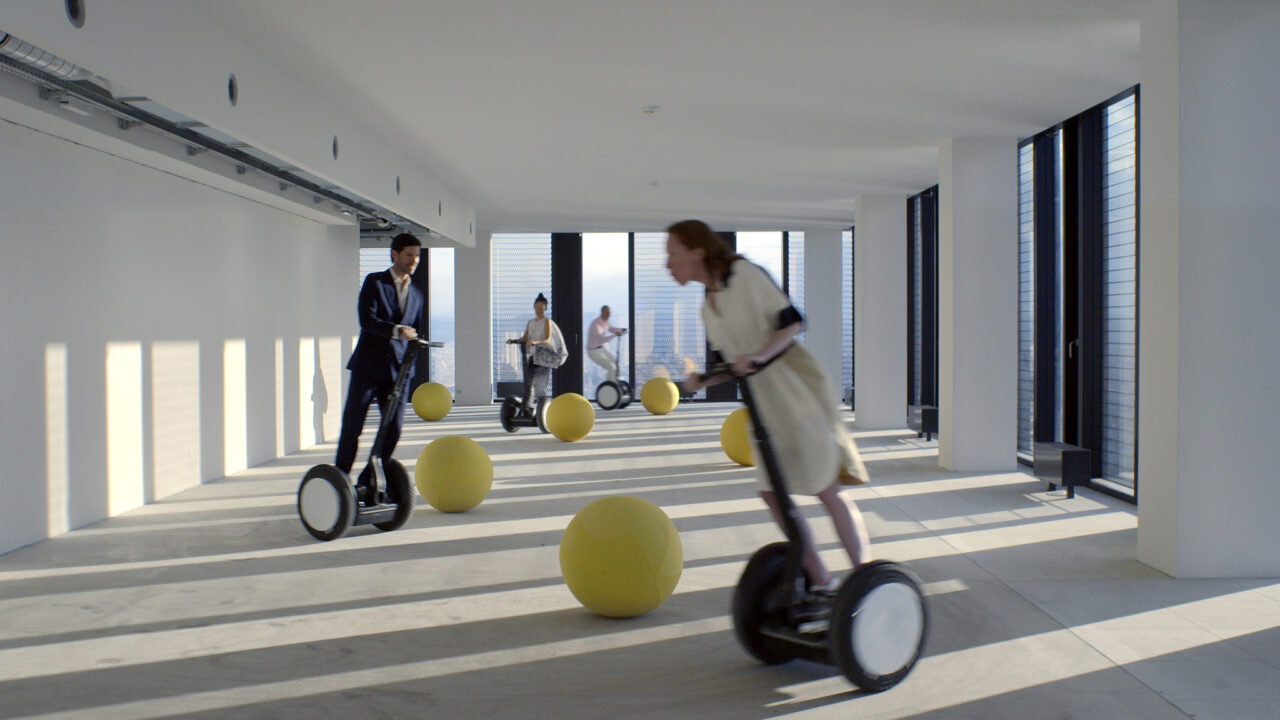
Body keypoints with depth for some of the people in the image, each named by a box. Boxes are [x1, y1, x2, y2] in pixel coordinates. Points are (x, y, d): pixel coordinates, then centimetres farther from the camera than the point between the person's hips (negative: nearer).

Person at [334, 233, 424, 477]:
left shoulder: (416, 294, 16)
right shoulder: (374, 282, 1)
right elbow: (367, 320, -12)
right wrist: (396, 330, -26)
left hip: (397, 370, 4)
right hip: (368, 367, -4)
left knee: (393, 430, 1)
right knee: (352, 427, -1)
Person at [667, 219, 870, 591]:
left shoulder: (745, 274, -12)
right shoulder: (708, 307, 12)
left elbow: (791, 321, -17)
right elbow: (727, 362, 14)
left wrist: (760, 356, -30)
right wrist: (701, 380, -5)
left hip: (798, 390, -8)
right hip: (766, 402, 8)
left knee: (826, 490, -3)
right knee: (772, 492, 6)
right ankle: (820, 582, 18)